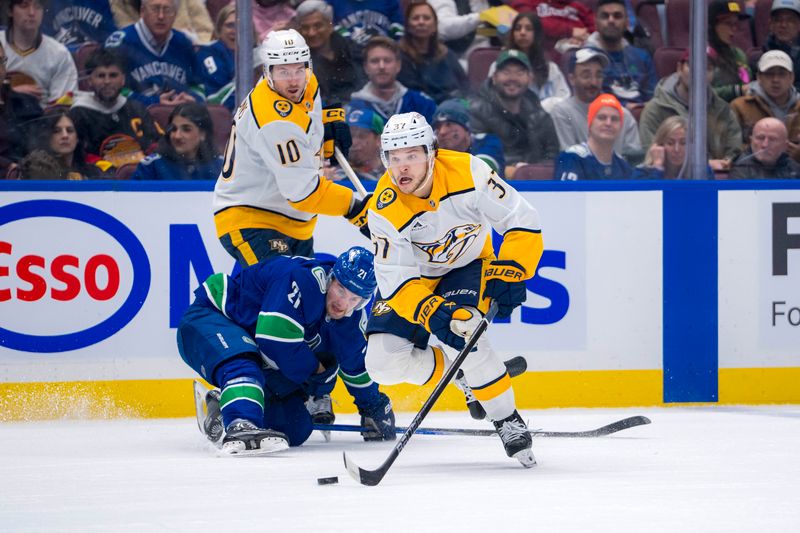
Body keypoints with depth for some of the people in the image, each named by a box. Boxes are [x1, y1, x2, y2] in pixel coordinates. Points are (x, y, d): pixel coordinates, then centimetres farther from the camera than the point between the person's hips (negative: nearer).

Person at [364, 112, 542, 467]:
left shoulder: (467, 172, -29)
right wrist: (432, 312, -45)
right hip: (413, 277, 2)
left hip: (468, 266, -2)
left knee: (461, 335, -31)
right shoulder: (385, 210, -27)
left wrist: (508, 274, -35)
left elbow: (521, 222, -23)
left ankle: (508, 421, -14)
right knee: (384, 363, -15)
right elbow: (398, 282, -28)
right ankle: (465, 375, 10)